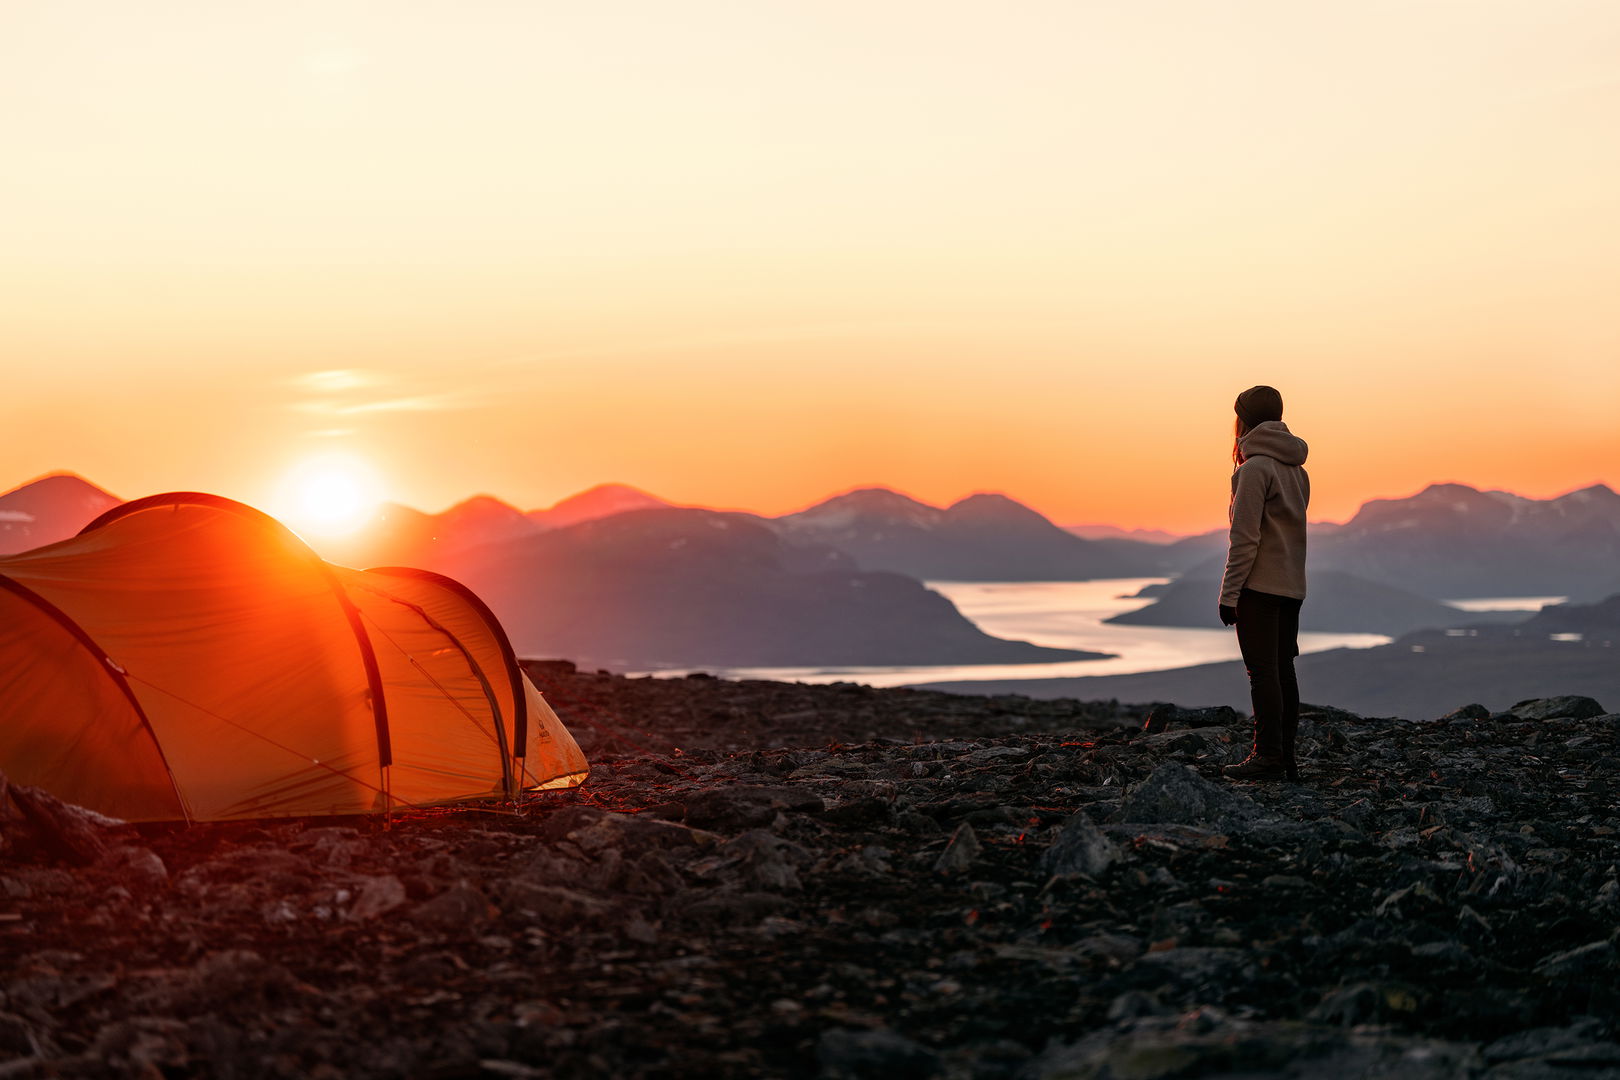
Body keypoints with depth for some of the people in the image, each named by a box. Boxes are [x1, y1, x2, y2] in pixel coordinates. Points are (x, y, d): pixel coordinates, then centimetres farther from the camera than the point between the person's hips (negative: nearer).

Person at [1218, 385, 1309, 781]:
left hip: (1259, 585, -8)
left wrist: (1229, 593, -14)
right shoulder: (1296, 468, 15)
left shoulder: (1255, 466, -12)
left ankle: (1268, 754, -7)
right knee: (1283, 669, 10)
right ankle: (1286, 756, 12)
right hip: (1292, 585, 8)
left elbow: (1245, 537, -17)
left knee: (1262, 671, -6)